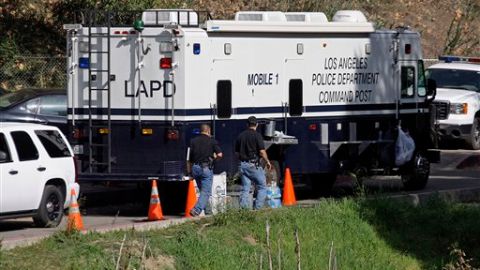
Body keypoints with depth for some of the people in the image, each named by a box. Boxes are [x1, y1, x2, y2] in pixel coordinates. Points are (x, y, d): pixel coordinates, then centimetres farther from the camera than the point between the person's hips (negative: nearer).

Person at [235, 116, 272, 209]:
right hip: (254, 165, -5)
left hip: (243, 164, 5)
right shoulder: (257, 135, -9)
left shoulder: (241, 135, 9)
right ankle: (258, 208, -4)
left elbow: (236, 152, 14)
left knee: (245, 189, 7)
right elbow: (262, 152, -13)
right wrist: (267, 161, 2)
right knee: (262, 187, 4)